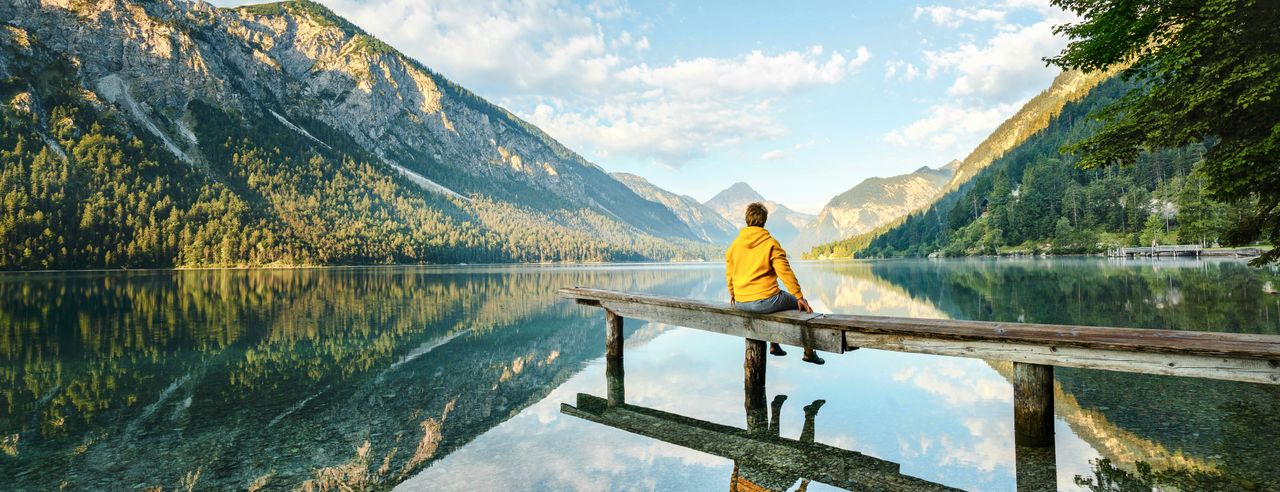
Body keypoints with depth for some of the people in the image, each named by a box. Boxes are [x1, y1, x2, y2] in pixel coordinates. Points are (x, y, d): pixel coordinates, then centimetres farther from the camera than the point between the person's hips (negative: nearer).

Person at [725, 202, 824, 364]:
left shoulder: (734, 244, 5)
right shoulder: (771, 243, -8)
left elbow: (729, 273, 12)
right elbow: (785, 272, -13)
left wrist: (732, 293, 29)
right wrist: (799, 297, -8)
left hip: (740, 303, 6)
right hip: (765, 301, -6)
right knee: (802, 306, 19)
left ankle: (774, 345, 46)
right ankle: (809, 352, 24)